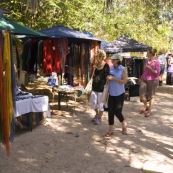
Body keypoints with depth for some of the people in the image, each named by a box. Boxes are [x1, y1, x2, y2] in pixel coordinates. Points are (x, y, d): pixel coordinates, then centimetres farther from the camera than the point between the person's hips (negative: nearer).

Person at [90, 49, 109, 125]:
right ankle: (97, 114, 36)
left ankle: (99, 118, 21)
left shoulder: (106, 66, -12)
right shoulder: (96, 65, 6)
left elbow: (106, 78, -12)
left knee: (100, 104, 5)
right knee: (93, 103, 12)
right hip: (95, 87, 6)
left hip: (102, 88, -6)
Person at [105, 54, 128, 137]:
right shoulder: (111, 68, 3)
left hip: (119, 94, -5)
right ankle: (111, 130, 14)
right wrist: (108, 78, -8)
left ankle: (124, 124, 26)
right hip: (111, 93, 5)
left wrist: (113, 78, -21)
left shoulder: (123, 69, -11)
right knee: (110, 112, 3)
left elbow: (124, 81, -18)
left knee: (117, 111, -3)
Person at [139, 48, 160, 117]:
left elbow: (157, 72, -14)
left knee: (151, 96, 5)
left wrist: (150, 68, -20)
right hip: (144, 79, 6)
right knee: (141, 94, -2)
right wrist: (142, 77, 20)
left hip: (152, 80, -6)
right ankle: (145, 107, 23)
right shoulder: (147, 60, 9)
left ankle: (149, 111, 15)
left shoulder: (156, 62, -11)